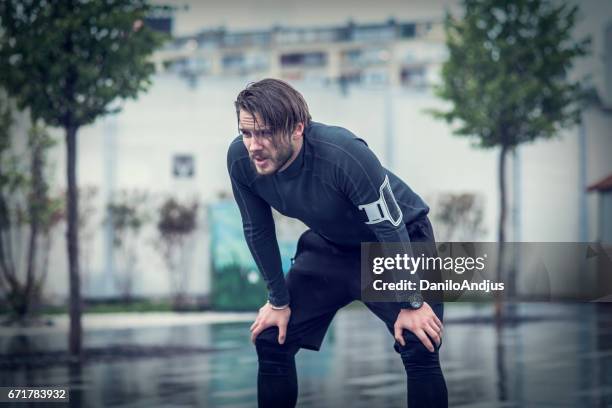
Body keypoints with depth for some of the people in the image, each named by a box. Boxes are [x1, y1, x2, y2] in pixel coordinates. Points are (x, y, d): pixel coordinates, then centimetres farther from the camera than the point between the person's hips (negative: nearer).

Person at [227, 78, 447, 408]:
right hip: (329, 244, 5)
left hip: (399, 240, -5)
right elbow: (258, 231, -6)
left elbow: (391, 229, -28)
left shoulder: (343, 154, -39)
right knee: (271, 342, -1)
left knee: (420, 349, -20)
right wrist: (278, 302, 0)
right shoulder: (240, 159, -23)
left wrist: (412, 303, -21)